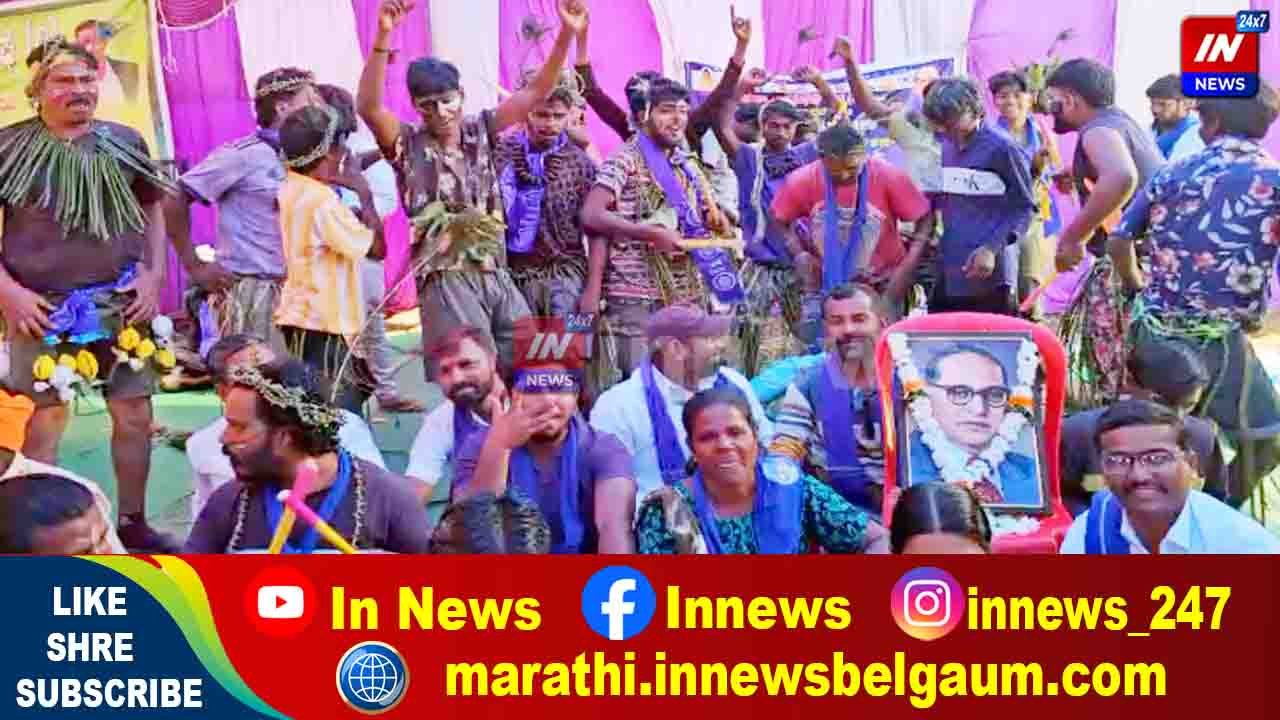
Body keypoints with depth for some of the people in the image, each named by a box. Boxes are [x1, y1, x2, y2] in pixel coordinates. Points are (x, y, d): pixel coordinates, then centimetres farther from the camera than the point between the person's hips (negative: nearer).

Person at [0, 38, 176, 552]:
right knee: (44, 420, 2)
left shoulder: (123, 142, 5)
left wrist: (154, 274, 2)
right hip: (42, 309, -3)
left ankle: (133, 523, 24)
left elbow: (153, 211, 15)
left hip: (122, 305, 3)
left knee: (134, 415, 8)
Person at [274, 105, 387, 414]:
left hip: (305, 316, 10)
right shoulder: (323, 200, -20)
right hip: (323, 322, -10)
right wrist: (365, 195, -7)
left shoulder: (292, 189, 9)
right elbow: (377, 247, -15)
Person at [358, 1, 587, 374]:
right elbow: (368, 107, -20)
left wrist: (566, 34, -9)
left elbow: (534, 92, 4)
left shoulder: (480, 130, 9)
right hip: (446, 281, -5)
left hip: (497, 274, 5)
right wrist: (383, 36, -33)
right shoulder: (409, 145, -2)